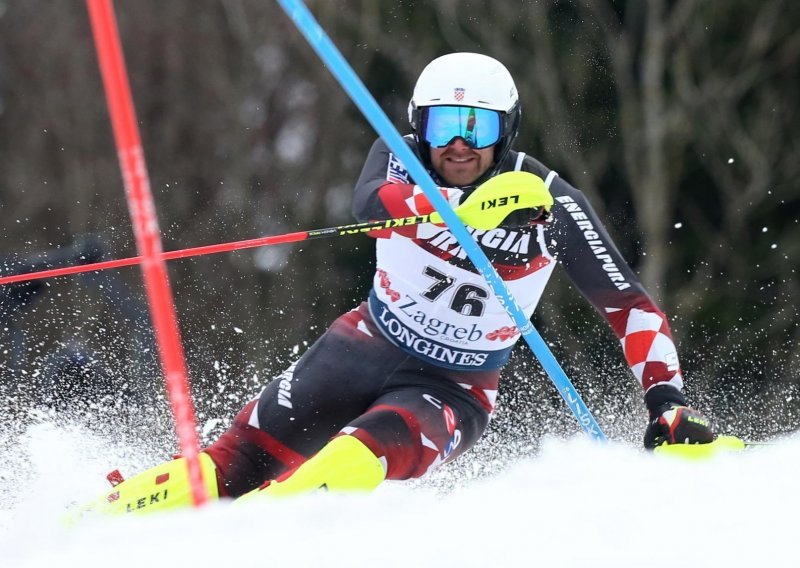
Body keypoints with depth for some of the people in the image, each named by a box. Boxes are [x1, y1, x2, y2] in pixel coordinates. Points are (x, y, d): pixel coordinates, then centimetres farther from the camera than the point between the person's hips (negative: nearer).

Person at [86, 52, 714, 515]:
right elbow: (372, 204, -37)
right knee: (243, 455, -8)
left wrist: (667, 398, -20)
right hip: (368, 348, 2)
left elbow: (630, 303, -8)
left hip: (456, 392, -2)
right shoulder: (401, 158, -12)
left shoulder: (553, 205, -16)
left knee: (362, 458, -34)